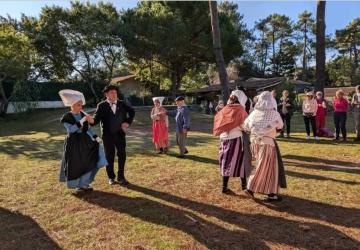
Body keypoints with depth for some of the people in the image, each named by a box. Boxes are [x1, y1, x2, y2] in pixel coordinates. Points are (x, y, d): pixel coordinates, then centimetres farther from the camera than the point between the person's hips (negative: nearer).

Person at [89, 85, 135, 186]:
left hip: (120, 134, 2)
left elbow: (132, 111, 16)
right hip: (108, 135, -2)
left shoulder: (122, 104, 2)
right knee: (109, 156, 9)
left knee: (122, 155, 6)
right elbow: (96, 118, -15)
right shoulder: (101, 106, -6)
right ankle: (111, 177, 25)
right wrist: (92, 121, -38)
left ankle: (121, 177, 19)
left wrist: (128, 122, 4)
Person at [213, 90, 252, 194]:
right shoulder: (240, 110, -10)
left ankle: (224, 186, 13)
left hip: (224, 138, 4)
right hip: (237, 138, -4)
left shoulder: (225, 109, 1)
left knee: (226, 162, 11)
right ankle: (244, 184, 25)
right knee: (241, 161, 12)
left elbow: (217, 121, 6)